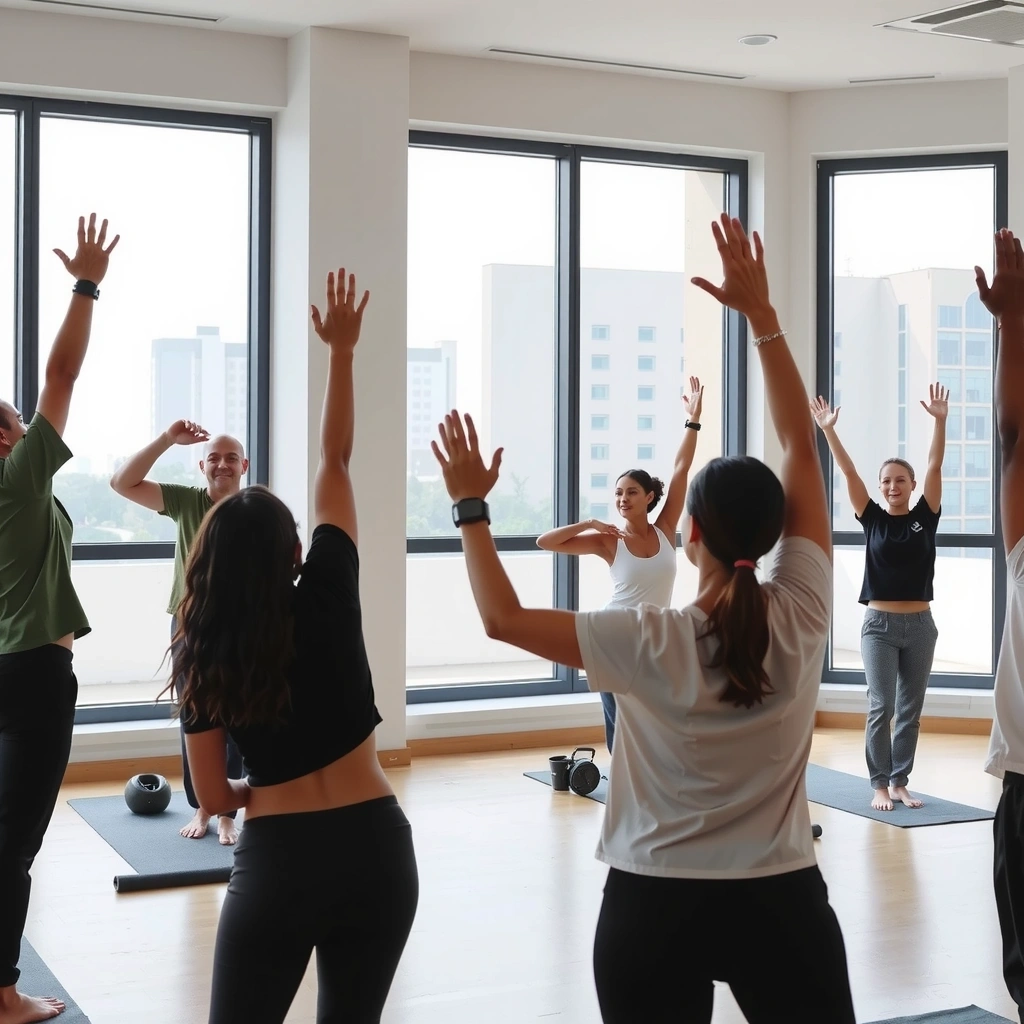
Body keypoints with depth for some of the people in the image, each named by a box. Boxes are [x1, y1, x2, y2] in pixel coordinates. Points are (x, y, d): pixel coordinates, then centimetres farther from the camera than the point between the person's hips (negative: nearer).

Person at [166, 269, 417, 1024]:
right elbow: (336, 460, 5)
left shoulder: (202, 657, -2)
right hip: (375, 847, 1)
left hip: (275, 861, -1)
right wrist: (342, 350, 9)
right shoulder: (327, 599, -3)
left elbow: (214, 797, 0)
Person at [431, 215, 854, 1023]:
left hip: (654, 907, -1)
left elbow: (502, 616, -11)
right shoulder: (801, 622, -11)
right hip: (782, 904, 2)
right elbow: (801, 444, -6)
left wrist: (471, 507, -1)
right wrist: (761, 314, -3)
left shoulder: (652, 646, -17)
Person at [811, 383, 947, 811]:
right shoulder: (873, 519, 2)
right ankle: (879, 785, 4)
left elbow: (935, 466, -6)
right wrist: (828, 429, -12)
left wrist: (939, 421, -15)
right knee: (881, 707, -5)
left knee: (910, 710, 8)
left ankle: (900, 782, 17)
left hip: (919, 625, 2)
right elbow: (848, 471, -5)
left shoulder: (925, 517, 3)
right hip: (879, 624, -1)